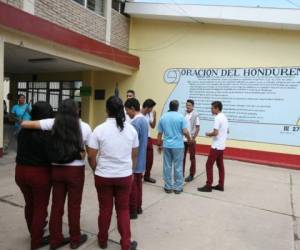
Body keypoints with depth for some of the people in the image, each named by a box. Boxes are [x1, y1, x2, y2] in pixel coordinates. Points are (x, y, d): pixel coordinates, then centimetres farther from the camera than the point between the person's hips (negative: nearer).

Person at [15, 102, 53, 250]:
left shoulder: (23, 130, 3)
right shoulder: (46, 133, -19)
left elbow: (22, 150, 10)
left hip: (21, 171, 7)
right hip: (40, 173, -7)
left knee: (29, 204, 23)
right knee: (40, 207, 10)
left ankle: (33, 232, 43)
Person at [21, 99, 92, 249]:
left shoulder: (53, 123, -4)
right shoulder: (84, 127, -6)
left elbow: (24, 124, -4)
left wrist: (25, 124, 15)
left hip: (57, 169, 2)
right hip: (76, 170, -2)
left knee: (56, 205, 16)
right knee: (74, 206, 11)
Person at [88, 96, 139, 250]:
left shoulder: (99, 129, -12)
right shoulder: (131, 129, -4)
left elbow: (91, 157, -8)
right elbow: (134, 155, 5)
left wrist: (96, 171, 10)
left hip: (103, 176, -1)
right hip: (125, 176, 1)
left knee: (105, 209, 15)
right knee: (123, 209, 15)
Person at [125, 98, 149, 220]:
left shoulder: (135, 122, -22)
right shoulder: (144, 120, 9)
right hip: (141, 160, 9)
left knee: (132, 186, 3)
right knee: (138, 183, 18)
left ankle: (132, 211, 15)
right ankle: (138, 207, 30)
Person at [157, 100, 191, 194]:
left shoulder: (163, 117, 5)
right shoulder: (181, 117, -7)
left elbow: (159, 134, 6)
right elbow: (185, 132, -12)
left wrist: (159, 145, 16)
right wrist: (189, 139, 8)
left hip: (167, 145, 3)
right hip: (178, 145, -3)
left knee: (167, 166, 9)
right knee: (178, 167, 6)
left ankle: (168, 187, 17)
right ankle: (178, 187, 15)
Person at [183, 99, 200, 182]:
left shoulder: (195, 114, -8)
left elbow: (198, 128, -8)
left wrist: (194, 138, -14)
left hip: (191, 139, -4)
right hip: (183, 139, 4)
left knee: (192, 157, 8)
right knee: (182, 157, 11)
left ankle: (191, 175, 17)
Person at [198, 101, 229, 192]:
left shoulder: (217, 118, -18)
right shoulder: (224, 117, 12)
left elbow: (215, 133, -23)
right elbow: (227, 131, 23)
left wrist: (208, 134, -6)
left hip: (216, 146, -9)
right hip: (222, 146, 10)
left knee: (209, 165, -3)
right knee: (220, 165, 12)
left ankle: (208, 186, 2)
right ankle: (221, 185, 18)